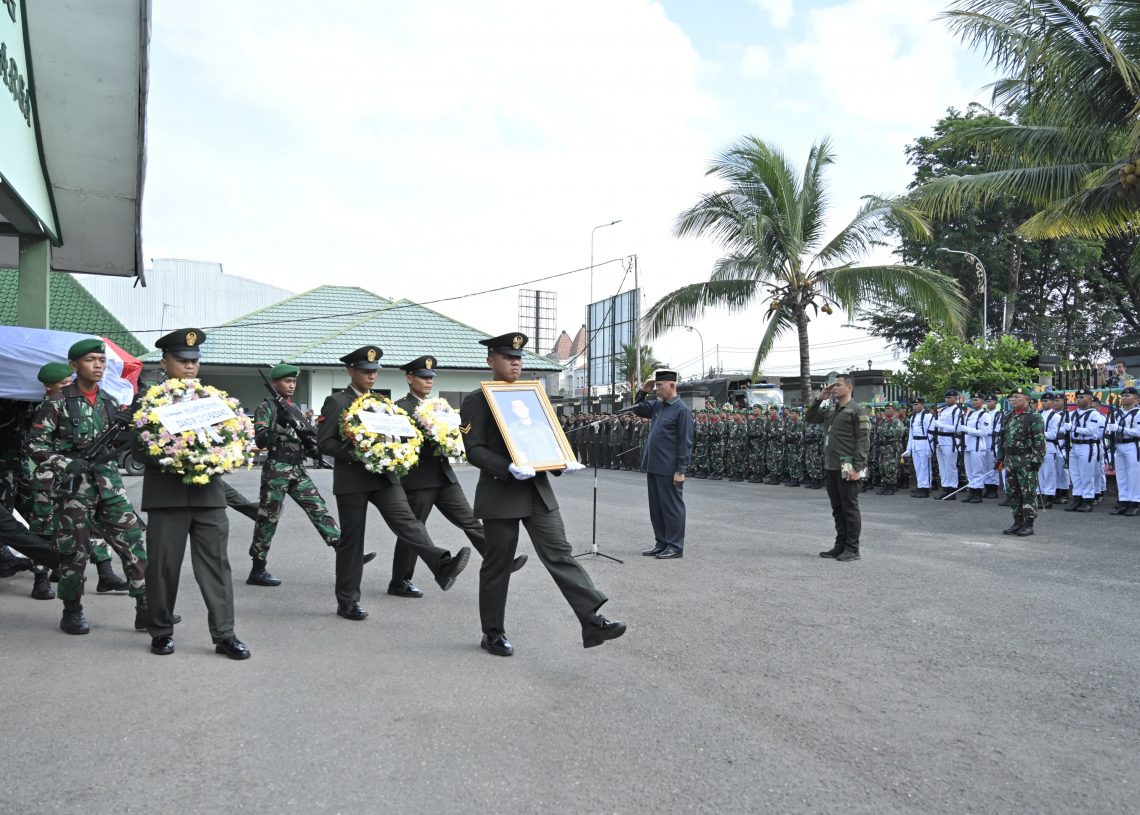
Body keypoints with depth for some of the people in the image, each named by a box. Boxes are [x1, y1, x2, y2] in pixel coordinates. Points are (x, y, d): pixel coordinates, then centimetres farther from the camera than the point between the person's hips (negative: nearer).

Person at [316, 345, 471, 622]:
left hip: (384, 476, 4)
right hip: (351, 481, -3)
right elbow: (324, 442, -7)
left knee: (406, 519, -17)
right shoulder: (336, 402, -1)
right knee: (351, 538, 4)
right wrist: (354, 454, -19)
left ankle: (442, 566, -35)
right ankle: (347, 601, 16)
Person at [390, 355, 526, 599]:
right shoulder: (400, 407, -6)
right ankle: (399, 583, 17)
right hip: (418, 479, -6)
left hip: (443, 476, 7)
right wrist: (430, 441, -22)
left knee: (470, 520, 1)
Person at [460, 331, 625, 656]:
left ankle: (593, 622, -6)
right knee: (498, 564, 6)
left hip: (538, 490, 5)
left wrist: (563, 462, -1)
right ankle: (493, 633, 21)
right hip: (500, 494, -5)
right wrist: (508, 468, -26)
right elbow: (474, 450, -12)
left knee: (559, 554, -2)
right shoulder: (476, 401, -5)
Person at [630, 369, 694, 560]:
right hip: (653, 466, 8)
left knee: (672, 508, 1)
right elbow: (637, 410, 26)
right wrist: (643, 392, 9)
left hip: (669, 469, -8)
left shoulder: (681, 410, -12)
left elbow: (685, 442, -14)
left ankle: (675, 547, 10)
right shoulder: (657, 405, 10)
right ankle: (661, 543, 24)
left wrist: (681, 470, -17)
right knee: (656, 507, 14)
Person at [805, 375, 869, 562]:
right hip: (830, 467, 7)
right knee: (837, 509, 13)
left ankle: (852, 549, 7)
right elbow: (809, 418, 22)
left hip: (846, 468, -7)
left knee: (849, 509, 0)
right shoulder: (830, 409, 14)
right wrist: (819, 399, 9)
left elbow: (863, 440, -12)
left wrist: (857, 468, -18)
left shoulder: (856, 410, -7)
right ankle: (840, 546, 21)